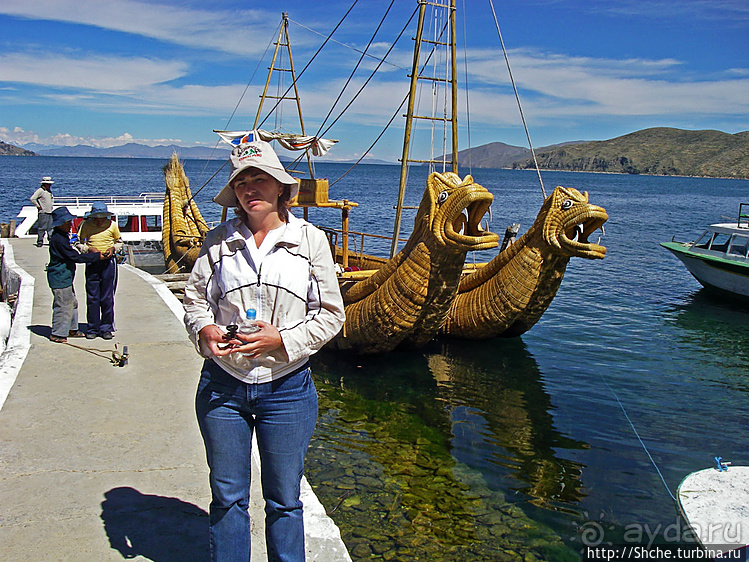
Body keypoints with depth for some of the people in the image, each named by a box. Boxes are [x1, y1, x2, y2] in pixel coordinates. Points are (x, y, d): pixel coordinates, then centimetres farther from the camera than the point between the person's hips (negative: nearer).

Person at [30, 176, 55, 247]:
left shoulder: (49, 191, 15)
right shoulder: (40, 190, -10)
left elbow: (52, 198, 36)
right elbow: (32, 199, -17)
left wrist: (52, 205, 22)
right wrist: (38, 206, -13)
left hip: (49, 212, 8)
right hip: (43, 212, -8)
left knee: (50, 228, 9)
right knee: (42, 228, -5)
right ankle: (39, 241, 0)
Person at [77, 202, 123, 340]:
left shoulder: (112, 225, 0)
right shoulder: (86, 226, -1)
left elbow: (119, 242, 12)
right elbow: (79, 243, 6)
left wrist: (113, 248, -8)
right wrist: (90, 249, -13)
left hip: (108, 262, 0)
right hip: (92, 262, 1)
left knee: (107, 298, 2)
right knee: (92, 297, 3)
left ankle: (106, 328, 12)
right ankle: (93, 328, 14)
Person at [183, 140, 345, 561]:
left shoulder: (310, 239, -2)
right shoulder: (220, 240, 2)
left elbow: (331, 313, -1)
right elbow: (194, 297, 9)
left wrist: (283, 339, -15)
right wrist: (204, 330, -13)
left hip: (287, 389, -1)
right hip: (222, 386, 2)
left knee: (284, 501, 12)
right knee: (227, 496, 15)